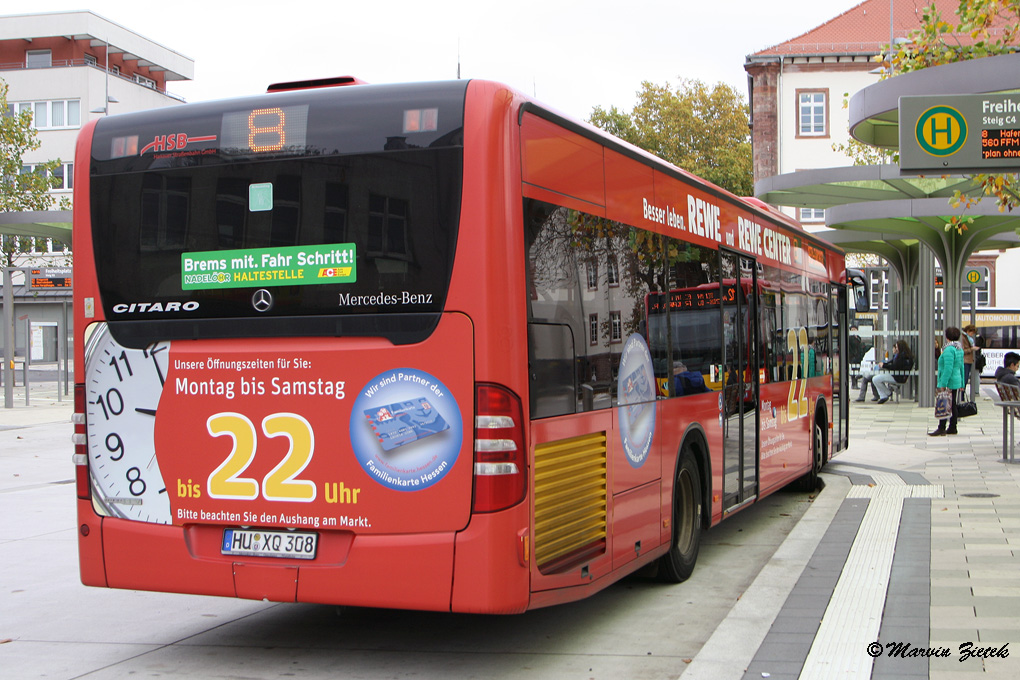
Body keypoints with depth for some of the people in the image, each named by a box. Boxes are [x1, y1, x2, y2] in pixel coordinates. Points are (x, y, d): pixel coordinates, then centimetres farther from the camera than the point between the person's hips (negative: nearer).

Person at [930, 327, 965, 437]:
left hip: (948, 382, -9)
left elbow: (948, 368, -22)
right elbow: (961, 367, 17)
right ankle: (952, 428, 17)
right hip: (956, 381, 9)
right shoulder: (960, 349, 12)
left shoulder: (949, 350, -18)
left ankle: (941, 428, -6)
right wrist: (961, 383, 21)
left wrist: (943, 384, -21)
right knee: (952, 405, 13)